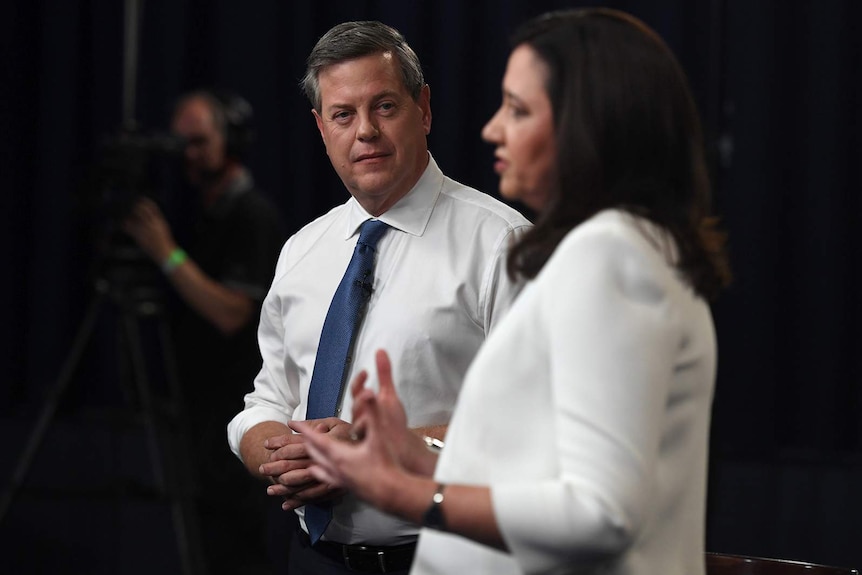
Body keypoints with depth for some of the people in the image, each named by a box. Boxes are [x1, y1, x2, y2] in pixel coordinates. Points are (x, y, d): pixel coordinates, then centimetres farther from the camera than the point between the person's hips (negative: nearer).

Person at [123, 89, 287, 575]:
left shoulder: (254, 216, -13)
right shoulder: (206, 211, 15)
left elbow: (231, 313, -20)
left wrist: (167, 254, -20)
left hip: (239, 403, -9)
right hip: (206, 398, 9)